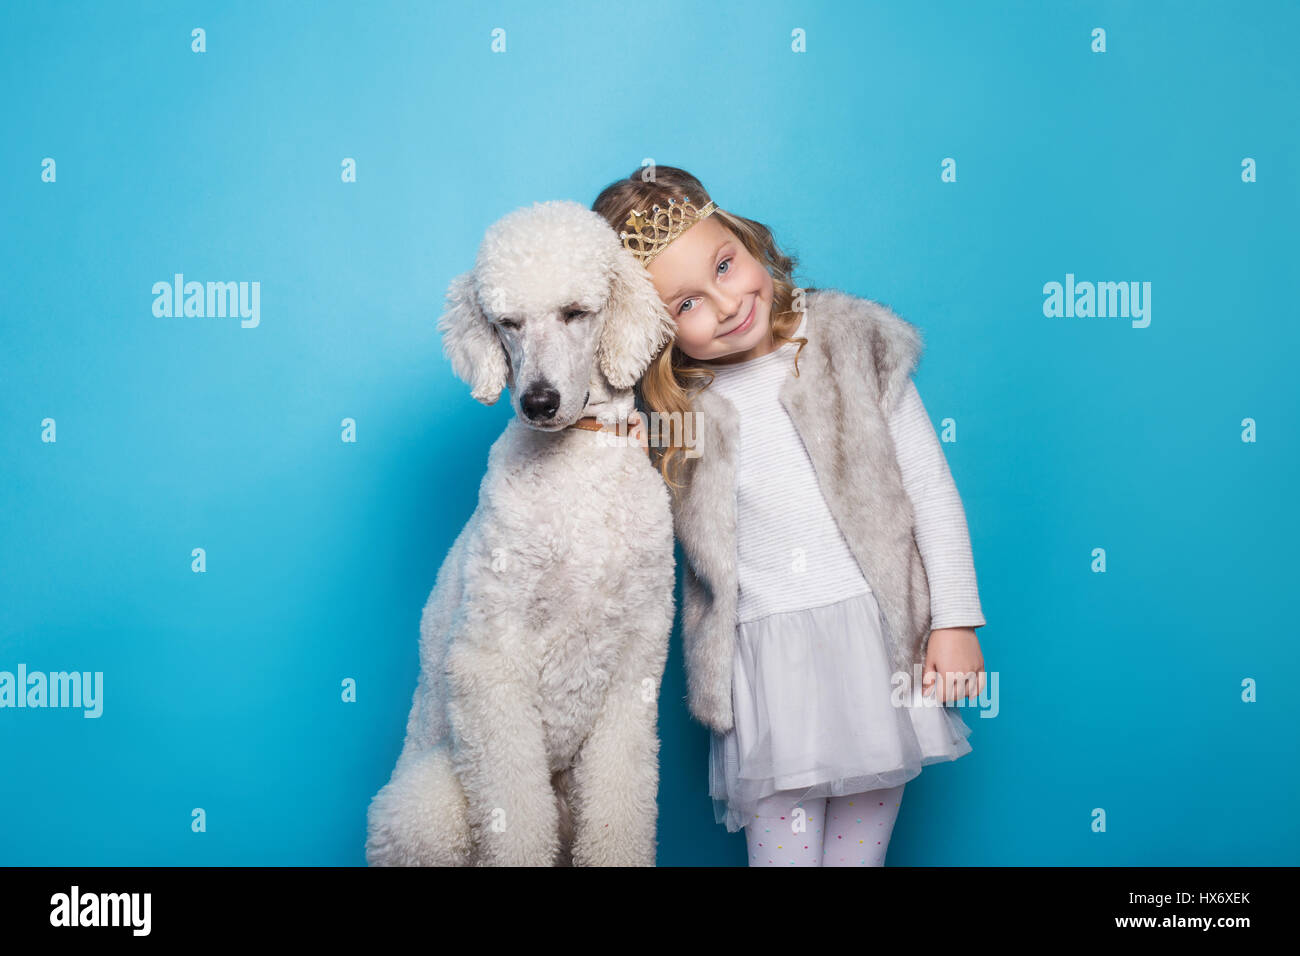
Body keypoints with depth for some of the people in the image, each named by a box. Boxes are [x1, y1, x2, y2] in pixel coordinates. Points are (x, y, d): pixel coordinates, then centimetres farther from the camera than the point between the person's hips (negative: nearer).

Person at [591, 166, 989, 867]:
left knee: (860, 846, 7)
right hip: (764, 654, 1)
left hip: (879, 633, 0)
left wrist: (956, 620, 0)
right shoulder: (672, 404, 3)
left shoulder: (852, 343, 1)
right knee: (780, 847, -1)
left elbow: (930, 486, 4)